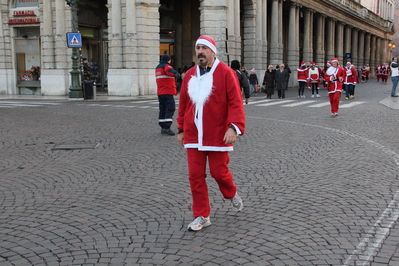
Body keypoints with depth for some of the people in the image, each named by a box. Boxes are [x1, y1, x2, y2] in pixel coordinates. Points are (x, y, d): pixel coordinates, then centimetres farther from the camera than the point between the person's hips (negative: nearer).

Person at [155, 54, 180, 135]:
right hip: (167, 92, -9)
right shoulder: (166, 66, -6)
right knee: (170, 108, -11)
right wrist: (176, 74, -40)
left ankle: (163, 127, 12)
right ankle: (167, 127, -20)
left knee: (162, 109, 10)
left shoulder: (157, 68, 22)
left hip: (160, 92, 9)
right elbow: (169, 70, -29)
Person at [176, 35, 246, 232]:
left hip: (218, 135, -4)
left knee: (219, 172, 4)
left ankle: (232, 194, 39)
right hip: (193, 136, 4)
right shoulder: (190, 75, 8)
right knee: (195, 176, 3)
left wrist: (234, 127, -22)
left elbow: (236, 102, -12)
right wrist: (181, 129, 16)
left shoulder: (225, 72, -6)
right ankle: (201, 216, 17)